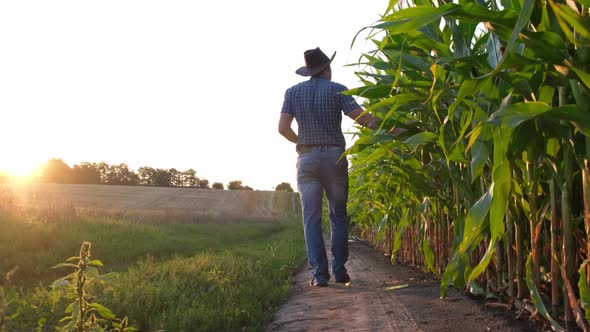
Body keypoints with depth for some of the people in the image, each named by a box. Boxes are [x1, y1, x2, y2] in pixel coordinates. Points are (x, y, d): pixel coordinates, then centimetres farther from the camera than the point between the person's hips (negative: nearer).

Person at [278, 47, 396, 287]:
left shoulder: (293, 92, 6)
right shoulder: (337, 89, 0)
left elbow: (283, 127, -1)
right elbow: (362, 118, -10)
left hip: (307, 159, 1)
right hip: (335, 157, -1)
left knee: (312, 219, 2)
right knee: (339, 217, 10)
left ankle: (319, 274, -4)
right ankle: (339, 269, 7)